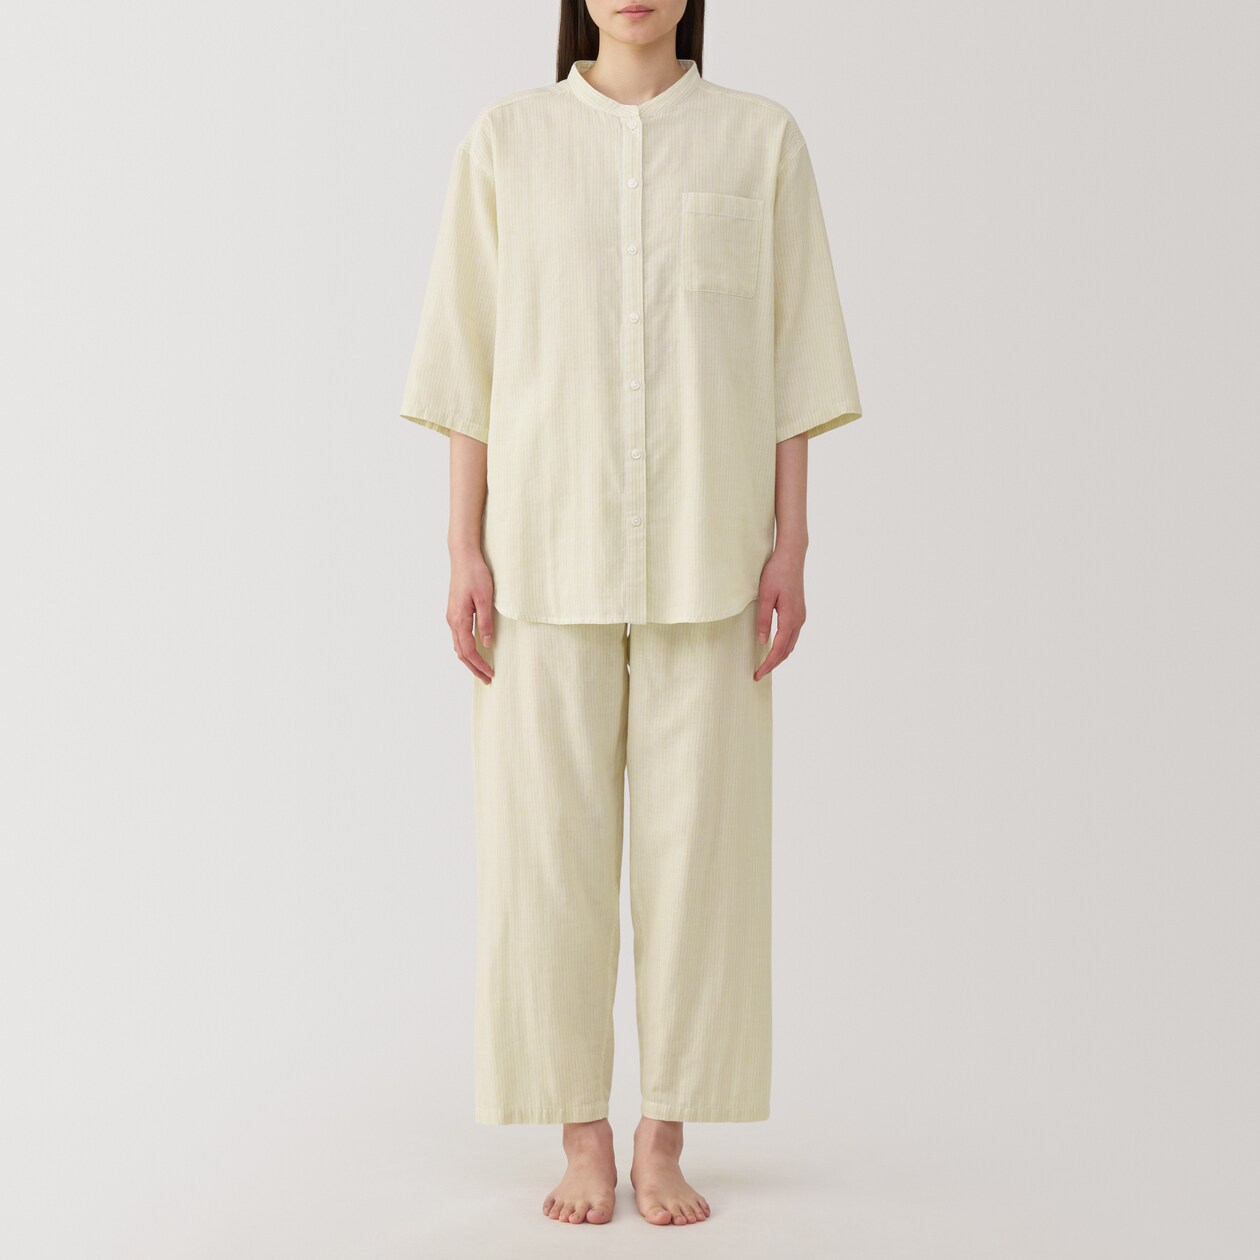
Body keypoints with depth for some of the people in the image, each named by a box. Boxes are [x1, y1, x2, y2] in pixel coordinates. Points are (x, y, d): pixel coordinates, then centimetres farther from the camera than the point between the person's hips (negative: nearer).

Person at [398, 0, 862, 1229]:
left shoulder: (762, 138, 5)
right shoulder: (506, 138, 4)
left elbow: (793, 356, 4)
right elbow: (469, 357, 3)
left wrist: (790, 547, -3)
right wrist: (465, 551, -3)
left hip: (706, 549, 0)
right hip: (550, 542, 0)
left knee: (696, 835, 1)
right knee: (546, 839, 0)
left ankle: (665, 1139, 14)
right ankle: (581, 1137, 14)